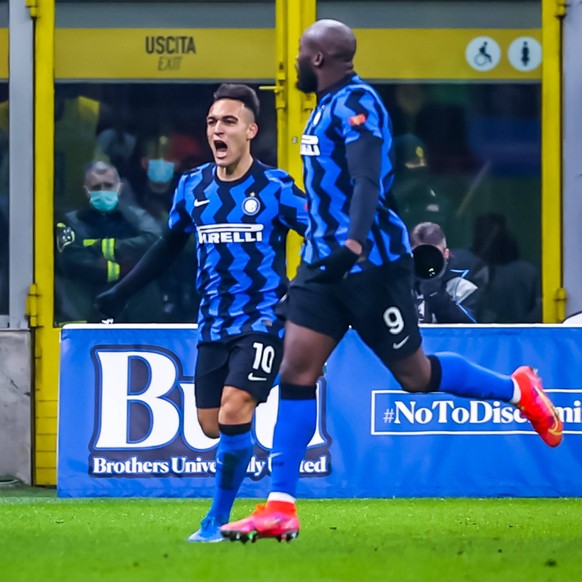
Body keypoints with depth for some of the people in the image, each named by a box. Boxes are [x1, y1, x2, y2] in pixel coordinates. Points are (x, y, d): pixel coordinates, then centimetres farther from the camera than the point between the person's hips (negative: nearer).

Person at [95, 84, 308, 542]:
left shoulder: (276, 188, -7)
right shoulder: (192, 187, 6)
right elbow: (169, 247, 20)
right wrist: (121, 294, 19)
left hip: (262, 322, -5)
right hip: (214, 326, 5)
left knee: (233, 413, -20)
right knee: (212, 427, 3)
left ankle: (218, 519, -8)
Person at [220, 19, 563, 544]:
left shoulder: (356, 103, -16)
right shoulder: (327, 106, 13)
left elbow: (368, 181, -29)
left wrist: (355, 244, -42)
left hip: (371, 264, -9)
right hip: (324, 263, 9)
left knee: (414, 375, 2)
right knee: (295, 373, -3)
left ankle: (519, 391, 25)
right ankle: (280, 508, -6)